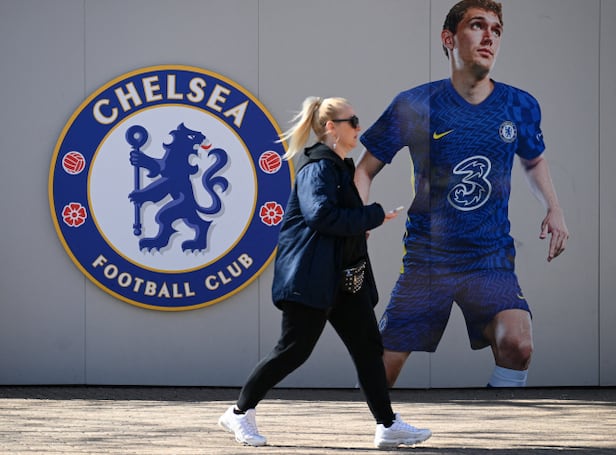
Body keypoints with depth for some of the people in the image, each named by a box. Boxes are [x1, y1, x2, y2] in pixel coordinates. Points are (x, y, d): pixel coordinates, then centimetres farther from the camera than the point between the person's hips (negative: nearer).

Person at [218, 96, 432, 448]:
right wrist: (374, 216, -19)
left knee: (369, 347, 4)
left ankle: (388, 425, 5)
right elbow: (322, 214, -26)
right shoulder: (318, 167, -13)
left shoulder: (342, 167, 18)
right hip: (312, 276, -10)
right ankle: (240, 413, 6)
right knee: (295, 349, -6)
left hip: (344, 278, 10)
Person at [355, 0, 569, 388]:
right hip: (426, 258, -1)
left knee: (517, 345, -27)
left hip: (492, 260, 1)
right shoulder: (416, 106, -6)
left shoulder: (521, 107, 1)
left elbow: (534, 161, 23)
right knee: (380, 373, -3)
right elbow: (366, 169, 4)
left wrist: (554, 209, 5)